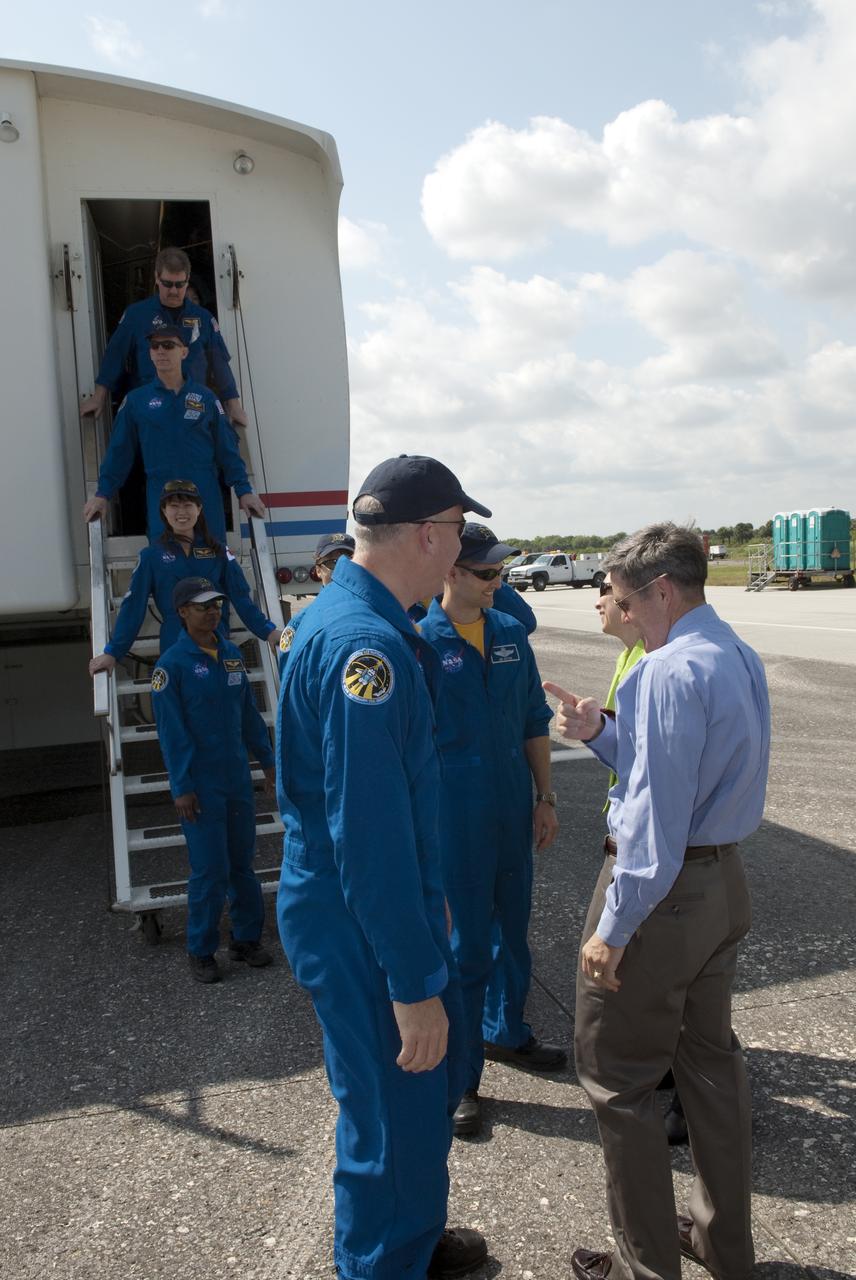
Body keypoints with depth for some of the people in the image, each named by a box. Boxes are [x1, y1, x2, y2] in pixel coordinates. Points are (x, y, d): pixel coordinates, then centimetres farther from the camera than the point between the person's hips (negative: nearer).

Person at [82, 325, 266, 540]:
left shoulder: (205, 397, 6)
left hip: (206, 497, 0)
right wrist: (103, 494, 7)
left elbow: (226, 448, 7)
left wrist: (244, 490, 3)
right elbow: (119, 450, 10)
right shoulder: (136, 400, 7)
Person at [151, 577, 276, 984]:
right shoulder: (172, 664, -10)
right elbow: (171, 732, -12)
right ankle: (201, 951, 17)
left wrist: (268, 760, 12)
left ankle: (246, 938, 26)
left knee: (242, 862, 13)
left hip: (238, 778, 5)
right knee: (210, 870, 0)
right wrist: (182, 788, -13)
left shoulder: (231, 654, 6)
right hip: (200, 784, -5)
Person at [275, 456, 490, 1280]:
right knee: (395, 1122, 10)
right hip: (361, 928, -10)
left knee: (433, 1082, 26)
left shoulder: (351, 619, 6)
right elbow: (369, 834, -28)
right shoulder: (364, 643, -27)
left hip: (396, 900, 11)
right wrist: (413, 982, -24)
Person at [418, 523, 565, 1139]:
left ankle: (506, 1033, 44)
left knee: (512, 932, 21)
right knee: (465, 949, 4)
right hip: (454, 822, -6)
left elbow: (534, 722, 11)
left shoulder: (511, 632, 4)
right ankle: (459, 1076, 22)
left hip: (513, 814, 6)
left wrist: (545, 798, 10)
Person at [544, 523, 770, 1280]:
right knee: (711, 1059, 22)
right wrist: (601, 733, 3)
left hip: (663, 887, -10)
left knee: (617, 1078, 8)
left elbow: (657, 811, -25)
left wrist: (613, 928, -20)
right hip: (724, 880, 10)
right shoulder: (741, 659, 7)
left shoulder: (671, 669, -23)